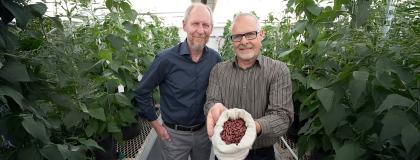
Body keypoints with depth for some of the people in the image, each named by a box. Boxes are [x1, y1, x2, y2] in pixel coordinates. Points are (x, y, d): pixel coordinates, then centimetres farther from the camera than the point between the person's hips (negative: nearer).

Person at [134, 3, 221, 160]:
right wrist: (156, 125, -8)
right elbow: (142, 92, -10)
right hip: (173, 134, -3)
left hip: (204, 131, 4)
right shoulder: (166, 59, -19)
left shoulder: (215, 59, -8)